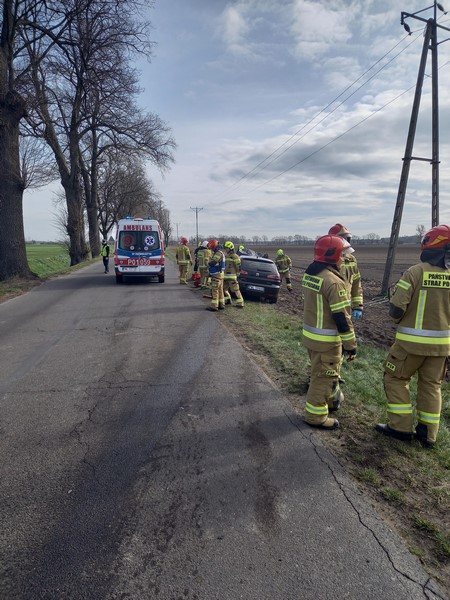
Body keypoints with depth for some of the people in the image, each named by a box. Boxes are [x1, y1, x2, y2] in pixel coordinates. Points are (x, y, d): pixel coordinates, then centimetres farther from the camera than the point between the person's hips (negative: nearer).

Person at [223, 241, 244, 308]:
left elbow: (238, 266, -12)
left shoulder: (235, 256, -11)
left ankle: (240, 303, -6)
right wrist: (222, 274, 22)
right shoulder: (225, 256, 16)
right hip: (225, 276, 9)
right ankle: (228, 300, 32)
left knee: (235, 290, -9)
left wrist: (237, 274, -9)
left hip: (232, 276, -9)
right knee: (224, 288, 15)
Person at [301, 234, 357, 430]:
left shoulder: (309, 274, 4)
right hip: (326, 340, -9)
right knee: (324, 376, 6)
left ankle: (331, 399, 45)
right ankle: (316, 416, 18)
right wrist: (350, 344, -14)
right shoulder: (334, 282, -24)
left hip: (309, 333, 9)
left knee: (321, 372, 25)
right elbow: (342, 318, -22)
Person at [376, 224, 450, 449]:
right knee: (431, 386, 17)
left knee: (395, 379, 13)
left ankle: (401, 427, 15)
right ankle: (427, 433, 24)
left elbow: (396, 309, -16)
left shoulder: (414, 272, -16)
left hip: (412, 341, -4)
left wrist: (399, 320, 6)